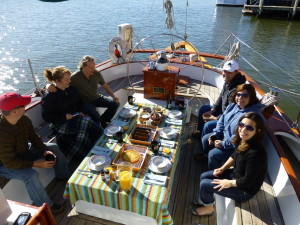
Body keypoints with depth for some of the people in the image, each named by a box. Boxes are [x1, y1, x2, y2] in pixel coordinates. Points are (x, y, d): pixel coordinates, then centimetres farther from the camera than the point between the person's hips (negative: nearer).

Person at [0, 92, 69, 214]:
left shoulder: (24, 119, -16)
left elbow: (34, 138, -3)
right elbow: (10, 163, -33)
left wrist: (44, 151, -18)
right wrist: (36, 164, -31)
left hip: (23, 151, 8)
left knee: (53, 148, 4)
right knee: (31, 175, -32)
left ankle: (64, 176, 23)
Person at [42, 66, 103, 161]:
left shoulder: (71, 89, 11)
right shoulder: (49, 96, -10)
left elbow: (78, 102, 26)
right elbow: (46, 116, -12)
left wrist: (80, 112, 7)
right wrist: (64, 116, -18)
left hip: (75, 118, 7)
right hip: (61, 124, -7)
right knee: (86, 123, -29)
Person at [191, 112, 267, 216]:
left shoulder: (255, 153, -37)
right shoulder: (243, 141, -12)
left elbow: (247, 181, -28)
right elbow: (234, 156, 9)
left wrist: (229, 183, -15)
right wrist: (222, 168, 1)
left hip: (245, 190, -8)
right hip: (236, 174, 8)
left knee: (204, 184, -8)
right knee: (203, 176, 8)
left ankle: (208, 208, 21)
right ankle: (204, 199, 33)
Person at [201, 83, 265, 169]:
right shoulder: (234, 105, -3)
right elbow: (222, 120, 9)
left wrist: (223, 144, -25)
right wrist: (215, 133, -1)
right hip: (225, 135, 9)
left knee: (213, 154, -17)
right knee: (205, 139, 10)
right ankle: (205, 156, 37)